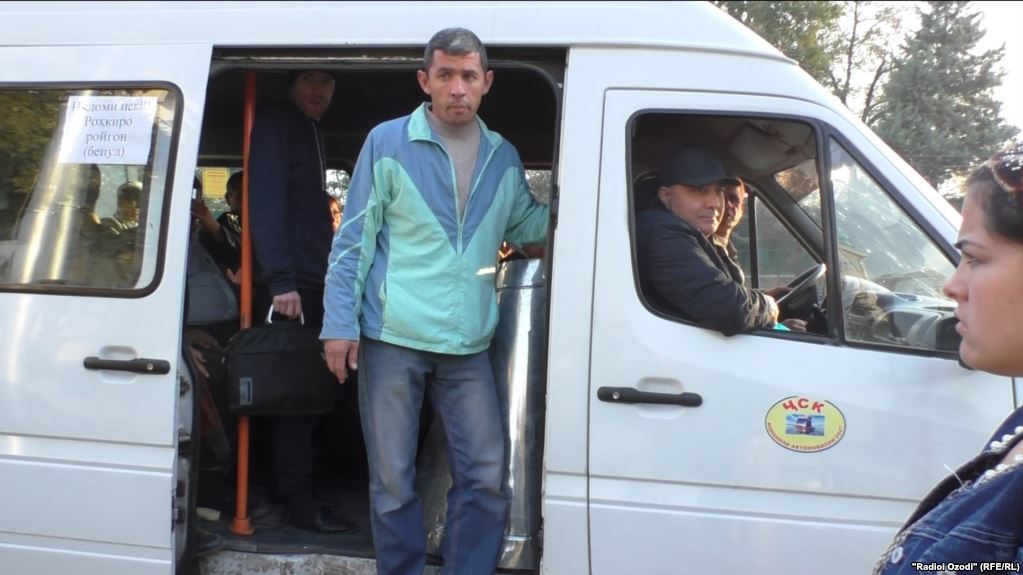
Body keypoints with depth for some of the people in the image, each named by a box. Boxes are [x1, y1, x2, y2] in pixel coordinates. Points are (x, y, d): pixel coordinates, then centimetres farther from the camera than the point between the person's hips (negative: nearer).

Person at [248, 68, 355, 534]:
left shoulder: (312, 132, 21)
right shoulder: (276, 125, -6)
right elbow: (265, 204, -16)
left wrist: (324, 278, 14)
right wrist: (280, 280, -24)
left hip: (311, 282, 9)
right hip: (288, 284, -8)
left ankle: (298, 493, 19)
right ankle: (299, 502, 0)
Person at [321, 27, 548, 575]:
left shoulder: (503, 157, 11)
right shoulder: (387, 143, -1)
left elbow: (527, 227, 18)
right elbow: (352, 240, -1)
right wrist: (340, 323, -7)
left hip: (467, 345, 3)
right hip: (392, 340, -3)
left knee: (486, 478, 3)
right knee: (392, 482, 5)